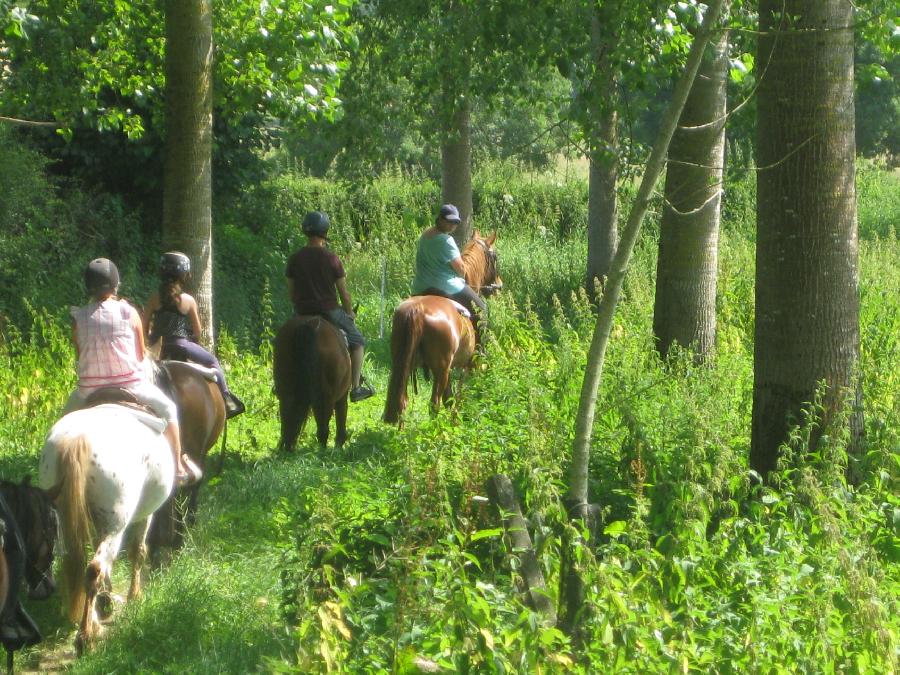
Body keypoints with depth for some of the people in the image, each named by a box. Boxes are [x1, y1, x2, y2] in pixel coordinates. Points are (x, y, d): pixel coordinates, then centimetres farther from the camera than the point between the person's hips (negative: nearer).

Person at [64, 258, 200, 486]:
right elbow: (141, 355, 3)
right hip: (131, 385, -2)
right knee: (168, 409, 22)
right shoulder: (129, 313, -6)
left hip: (90, 390, 2)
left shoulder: (79, 318, -3)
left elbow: (80, 356, 4)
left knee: (71, 409, 33)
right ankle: (178, 468, 24)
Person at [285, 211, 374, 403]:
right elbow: (344, 292, -6)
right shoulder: (331, 258, -11)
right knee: (358, 342, 17)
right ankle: (356, 387, 11)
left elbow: (290, 293, 4)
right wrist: (349, 313, 10)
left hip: (302, 313, 3)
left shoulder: (295, 259, -2)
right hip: (330, 310, -3)